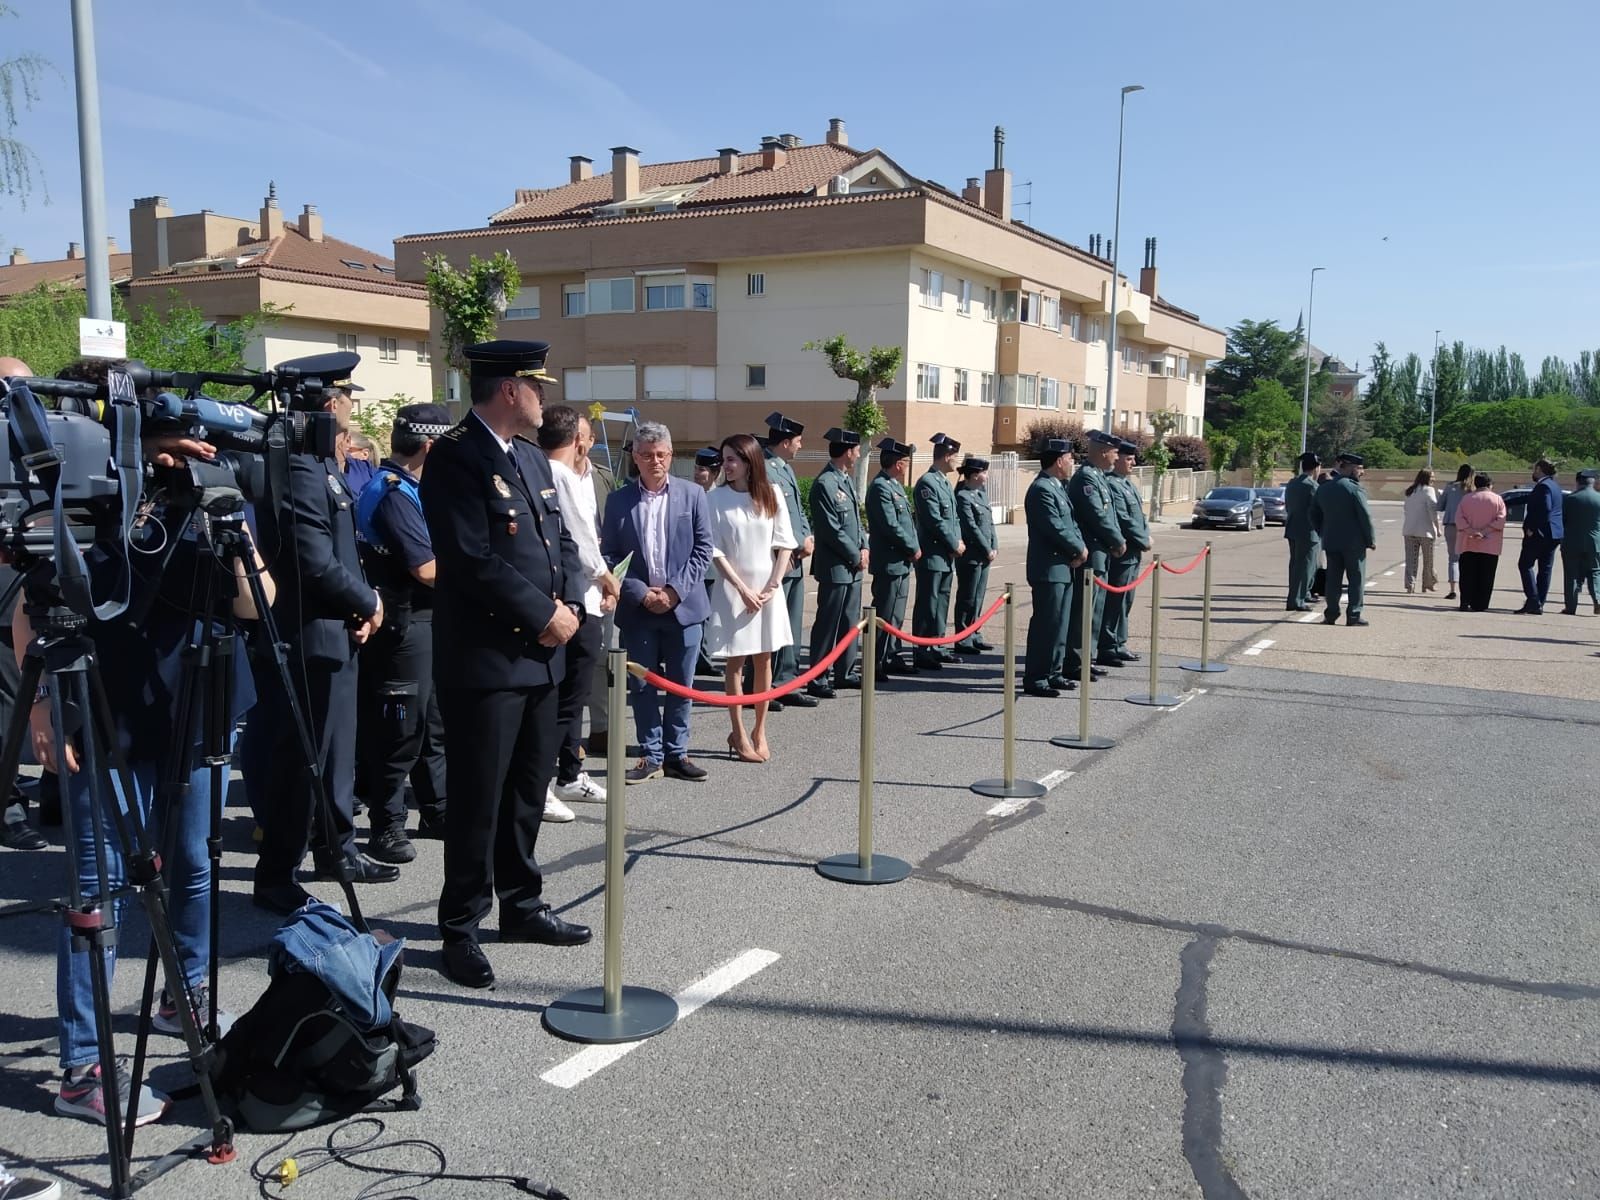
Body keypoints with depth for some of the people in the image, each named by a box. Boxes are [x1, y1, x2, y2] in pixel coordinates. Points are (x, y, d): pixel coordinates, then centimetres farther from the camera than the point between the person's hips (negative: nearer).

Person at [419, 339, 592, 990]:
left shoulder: (532, 457, 15)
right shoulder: (455, 457, -13)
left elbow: (562, 540, 15)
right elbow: (473, 560, -21)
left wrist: (571, 606, -2)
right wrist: (544, 614, -15)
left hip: (541, 655, 9)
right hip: (484, 660, -8)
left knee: (529, 788, 17)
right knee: (478, 799, 1)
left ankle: (522, 905, 32)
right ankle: (460, 929, 14)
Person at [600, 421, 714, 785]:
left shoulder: (693, 495, 2)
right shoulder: (618, 500, 3)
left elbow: (703, 549, 0)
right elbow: (609, 554, 1)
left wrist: (675, 591, -9)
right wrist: (640, 592, -10)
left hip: (683, 605, 0)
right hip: (638, 609, 0)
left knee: (681, 685, 8)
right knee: (642, 685, 6)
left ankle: (676, 753, 20)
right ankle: (651, 756, 17)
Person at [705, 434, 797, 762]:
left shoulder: (772, 495, 2)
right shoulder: (716, 498, -4)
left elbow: (784, 544, 3)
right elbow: (715, 551, -6)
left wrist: (773, 585, -6)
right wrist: (743, 589, -11)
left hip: (768, 590, 2)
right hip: (732, 589, -2)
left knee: (764, 661, 8)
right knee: (735, 662, 2)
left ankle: (760, 730, 19)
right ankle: (739, 735, 9)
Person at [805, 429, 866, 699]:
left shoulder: (847, 479, 12)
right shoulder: (824, 483, -17)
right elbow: (832, 530, -19)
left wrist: (864, 547, 3)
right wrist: (856, 556, -11)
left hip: (852, 567, 9)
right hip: (835, 568, -9)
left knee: (850, 621, 16)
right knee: (828, 623, -3)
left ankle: (845, 672, 26)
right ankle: (817, 679, 4)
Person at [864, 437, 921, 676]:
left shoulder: (895, 486, 15)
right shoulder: (880, 487, -17)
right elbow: (891, 526, -21)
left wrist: (914, 547, 5)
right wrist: (913, 549, -12)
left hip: (901, 563, 10)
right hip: (890, 563, -10)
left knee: (895, 615, 16)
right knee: (885, 615, -6)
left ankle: (892, 657, 25)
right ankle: (876, 663, 0)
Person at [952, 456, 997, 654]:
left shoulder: (982, 494, 14)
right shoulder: (962, 497, -14)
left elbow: (990, 522, 15)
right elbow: (971, 527, -18)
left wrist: (994, 547, 5)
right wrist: (987, 550, -13)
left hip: (984, 556, 9)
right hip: (970, 556, -9)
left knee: (978, 598, 14)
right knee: (967, 599, -2)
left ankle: (975, 636, 22)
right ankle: (963, 641, 3)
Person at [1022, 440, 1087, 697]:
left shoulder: (1058, 488, 16)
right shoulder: (1041, 489, -16)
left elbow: (1070, 522, 15)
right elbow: (1056, 529, -21)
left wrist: (1080, 548, -2)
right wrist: (1080, 550, -9)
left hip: (1063, 567, 10)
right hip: (1049, 569, -10)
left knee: (1059, 624, 15)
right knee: (1045, 625, -7)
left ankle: (1052, 673, 24)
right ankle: (1035, 679, -2)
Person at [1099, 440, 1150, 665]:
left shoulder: (1129, 483, 17)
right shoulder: (1111, 484, -16)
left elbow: (1139, 513, 20)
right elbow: (1123, 519, -20)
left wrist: (1146, 535, 4)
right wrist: (1144, 540, -12)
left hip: (1133, 553, 10)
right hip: (1121, 553, -10)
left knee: (1125, 601, 15)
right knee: (1115, 601, -5)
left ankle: (1118, 644, 23)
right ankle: (1107, 648, 1)